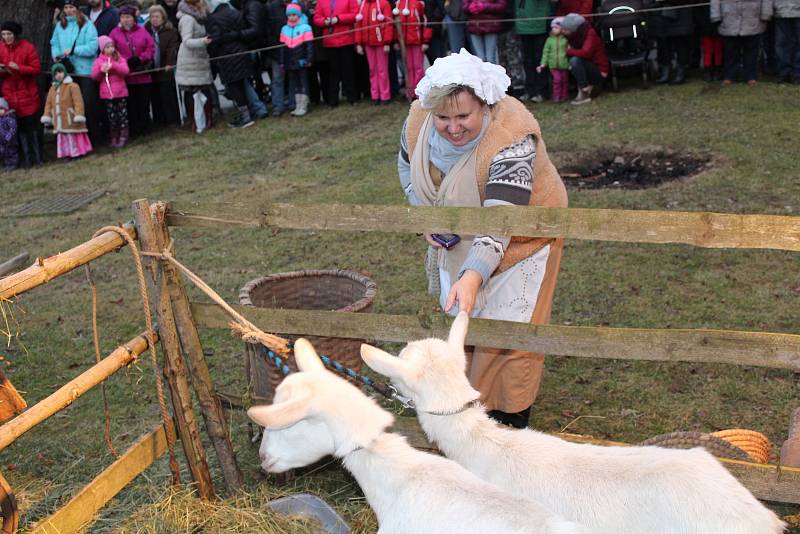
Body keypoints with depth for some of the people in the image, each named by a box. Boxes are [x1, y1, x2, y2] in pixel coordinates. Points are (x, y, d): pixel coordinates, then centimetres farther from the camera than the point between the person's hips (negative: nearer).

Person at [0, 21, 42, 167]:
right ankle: (26, 158, 11)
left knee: (32, 126, 0)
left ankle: (37, 158, 9)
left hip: (27, 93, -3)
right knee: (19, 128, 3)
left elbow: (36, 69, -7)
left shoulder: (27, 47, -5)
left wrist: (19, 68, -20)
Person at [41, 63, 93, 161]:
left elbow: (78, 102, -15)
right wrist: (47, 117, 10)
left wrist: (78, 115, -23)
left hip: (71, 121, -6)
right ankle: (67, 154, 14)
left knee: (73, 138, -3)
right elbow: (49, 104, 16)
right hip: (60, 122, 7)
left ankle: (77, 153, 4)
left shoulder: (72, 86, -8)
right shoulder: (52, 88, 14)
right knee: (63, 139, 8)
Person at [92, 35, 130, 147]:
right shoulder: (99, 61, 5)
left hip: (121, 92, 0)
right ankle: (113, 138, 11)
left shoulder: (120, 59, 5)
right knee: (111, 117, 4)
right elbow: (94, 76, 1)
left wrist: (113, 65, -23)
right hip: (107, 93, 0)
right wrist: (101, 70, -18)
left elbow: (125, 70, -11)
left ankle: (123, 137, 6)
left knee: (123, 115, 0)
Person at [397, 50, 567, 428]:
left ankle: (510, 420, 11)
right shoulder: (419, 119, -18)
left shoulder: (511, 139, -36)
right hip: (459, 236, 6)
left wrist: (474, 275, -53)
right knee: (459, 317, 14)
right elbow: (408, 165, 4)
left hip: (517, 236, -6)